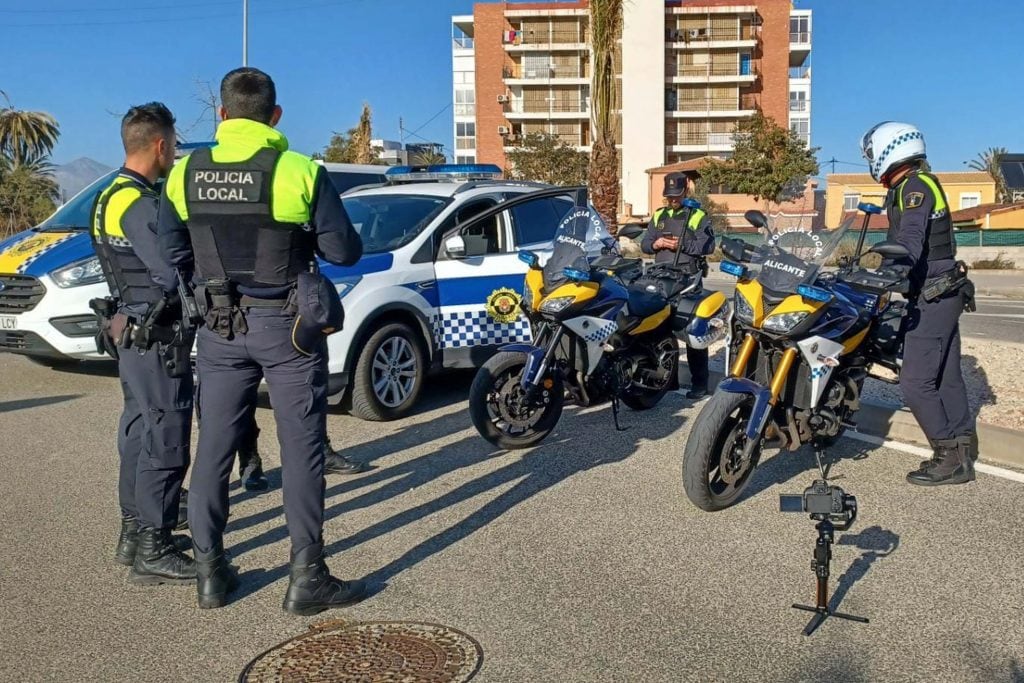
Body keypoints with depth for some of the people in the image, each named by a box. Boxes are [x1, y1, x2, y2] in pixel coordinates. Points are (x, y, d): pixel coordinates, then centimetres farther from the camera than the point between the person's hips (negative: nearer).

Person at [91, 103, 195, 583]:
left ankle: (134, 531, 28)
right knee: (165, 441, -5)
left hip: (127, 330, 10)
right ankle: (153, 552, 1)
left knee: (140, 431, 18)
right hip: (153, 336, -10)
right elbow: (173, 274, -25)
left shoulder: (109, 197, 12)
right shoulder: (140, 203, -19)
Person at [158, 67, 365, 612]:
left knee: (213, 448, 12)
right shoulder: (300, 172, -12)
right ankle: (307, 578, 8)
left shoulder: (186, 174, -1)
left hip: (220, 328, 4)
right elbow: (345, 252, -7)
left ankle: (210, 573, 21)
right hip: (289, 326, -3)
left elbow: (173, 254, 6)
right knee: (301, 450, 4)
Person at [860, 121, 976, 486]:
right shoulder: (919, 185, 16)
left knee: (916, 382, -9)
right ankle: (963, 447, 23)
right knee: (945, 378, 15)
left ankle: (951, 457, -3)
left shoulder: (914, 187, -15)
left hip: (932, 298, -10)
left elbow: (910, 244, -30)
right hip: (943, 294, 10)